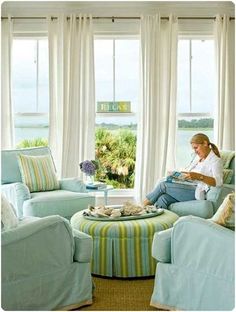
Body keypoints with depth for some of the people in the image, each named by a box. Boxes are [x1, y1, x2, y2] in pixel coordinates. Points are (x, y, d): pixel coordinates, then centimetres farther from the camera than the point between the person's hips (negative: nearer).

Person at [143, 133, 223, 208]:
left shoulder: (215, 160, -5)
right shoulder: (198, 157, 22)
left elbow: (218, 181, -20)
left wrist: (198, 176, -32)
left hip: (197, 192, -8)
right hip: (187, 186, 8)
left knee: (163, 185, -15)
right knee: (163, 199, -20)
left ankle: (146, 203, 5)